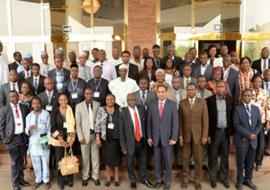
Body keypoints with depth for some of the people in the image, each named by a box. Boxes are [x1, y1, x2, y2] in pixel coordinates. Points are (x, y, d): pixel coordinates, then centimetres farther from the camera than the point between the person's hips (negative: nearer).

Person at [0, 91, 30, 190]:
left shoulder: (24, 108, 5)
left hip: (22, 137, 3)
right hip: (12, 138, -3)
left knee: (21, 160, 14)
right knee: (14, 162, 5)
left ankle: (21, 179, 30)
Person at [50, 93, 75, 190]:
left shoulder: (71, 110, 3)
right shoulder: (55, 111, -2)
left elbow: (72, 125, 1)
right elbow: (53, 127, -6)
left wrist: (71, 138, -9)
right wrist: (60, 139, -12)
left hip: (69, 138, 1)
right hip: (58, 138, -1)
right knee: (59, 160, 1)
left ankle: (69, 179, 17)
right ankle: (61, 181, 15)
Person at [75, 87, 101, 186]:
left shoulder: (97, 105, 3)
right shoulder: (79, 106, -2)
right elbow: (77, 123, -4)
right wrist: (80, 137, -9)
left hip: (95, 134, 1)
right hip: (85, 135, -1)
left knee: (95, 157, 8)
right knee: (85, 157, 7)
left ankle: (95, 176, 21)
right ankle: (85, 177, 21)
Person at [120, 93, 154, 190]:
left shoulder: (142, 108, -3)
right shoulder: (123, 113, -14)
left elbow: (146, 122, 6)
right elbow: (121, 131, -10)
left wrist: (147, 137, 2)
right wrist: (123, 146, -9)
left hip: (142, 140, 3)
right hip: (131, 142, -3)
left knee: (143, 161, 19)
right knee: (131, 163, 13)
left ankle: (144, 179, 39)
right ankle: (133, 181, 34)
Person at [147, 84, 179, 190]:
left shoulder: (172, 104, -3)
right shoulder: (152, 104, 2)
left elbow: (175, 122, -4)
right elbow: (149, 122, 4)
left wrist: (174, 138, -9)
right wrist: (149, 136, 1)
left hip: (167, 137, -1)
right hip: (155, 137, 2)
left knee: (168, 160, 6)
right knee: (157, 160, 10)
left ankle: (167, 181, 23)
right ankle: (158, 179, 25)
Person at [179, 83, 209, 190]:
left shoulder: (202, 102, -1)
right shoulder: (182, 103, 2)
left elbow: (205, 120, -3)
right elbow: (180, 120, 2)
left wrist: (204, 136, -7)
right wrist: (180, 136, -1)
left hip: (198, 135, -1)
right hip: (186, 135, 1)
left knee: (198, 159, 6)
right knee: (185, 158, 9)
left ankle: (197, 180, 22)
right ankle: (186, 178, 25)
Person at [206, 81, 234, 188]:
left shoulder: (230, 100, 2)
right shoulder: (209, 100, -7)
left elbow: (232, 117, 5)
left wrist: (232, 133, 2)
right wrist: (207, 134, -9)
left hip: (226, 132, 2)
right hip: (214, 132, -2)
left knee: (225, 157, 13)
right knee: (213, 157, 8)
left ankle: (224, 177, 27)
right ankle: (213, 178, 22)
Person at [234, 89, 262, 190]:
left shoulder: (256, 108, 10)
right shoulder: (237, 108, -4)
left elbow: (259, 124, 8)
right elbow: (236, 125, -12)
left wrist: (254, 135, -8)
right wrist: (249, 134, -16)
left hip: (253, 140, 4)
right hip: (242, 140, -4)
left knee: (250, 162, 11)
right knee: (240, 163, 6)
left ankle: (248, 180, 28)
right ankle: (240, 181, 22)